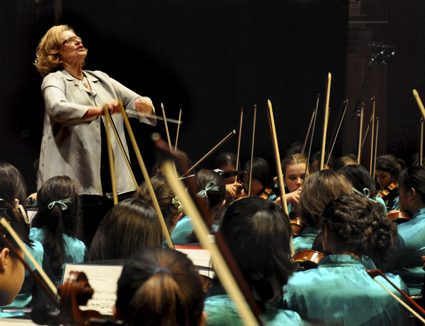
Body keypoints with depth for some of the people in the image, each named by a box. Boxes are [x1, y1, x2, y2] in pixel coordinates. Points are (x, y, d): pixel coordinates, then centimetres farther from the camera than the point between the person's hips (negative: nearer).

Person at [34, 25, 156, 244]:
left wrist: (144, 105, -4)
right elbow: (57, 108, -19)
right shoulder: (54, 80, 3)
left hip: (114, 179, 6)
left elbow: (134, 101, 22)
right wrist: (98, 110, -31)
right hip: (79, 181, -6)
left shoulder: (101, 79, 22)